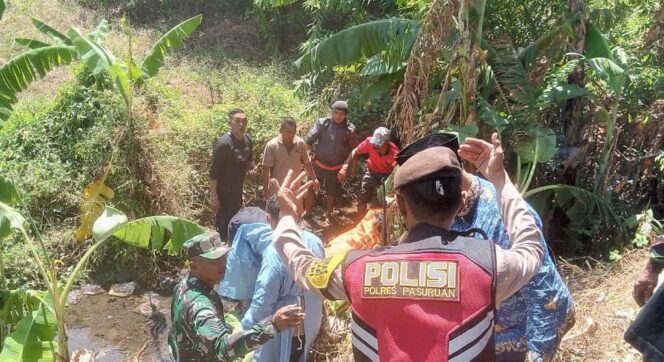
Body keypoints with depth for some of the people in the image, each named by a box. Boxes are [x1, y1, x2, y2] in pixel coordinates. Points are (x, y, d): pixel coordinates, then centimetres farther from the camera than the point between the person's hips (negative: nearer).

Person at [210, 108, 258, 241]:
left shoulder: (248, 140, 0)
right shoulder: (223, 143, -23)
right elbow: (214, 171, -20)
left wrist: (251, 169, -3)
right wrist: (213, 196, -20)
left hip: (237, 189, 8)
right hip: (223, 191, -8)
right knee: (225, 226, -1)